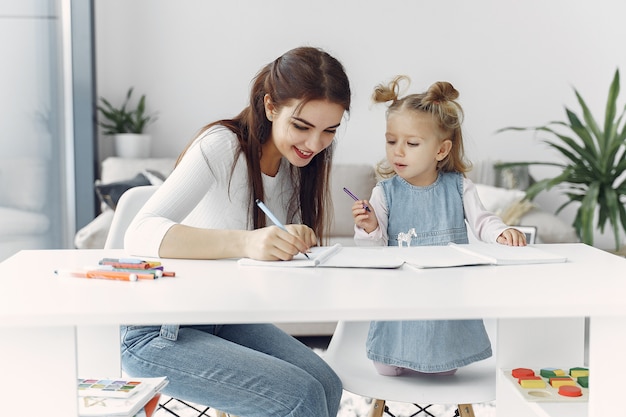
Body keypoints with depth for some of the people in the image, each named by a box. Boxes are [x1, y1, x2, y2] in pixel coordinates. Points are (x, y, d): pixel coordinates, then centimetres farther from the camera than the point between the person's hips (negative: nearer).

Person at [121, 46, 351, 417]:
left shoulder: (294, 164, 1)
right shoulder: (221, 147, -21)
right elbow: (140, 235, -33)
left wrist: (298, 242, -21)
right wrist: (244, 242, -48)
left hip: (223, 317, 7)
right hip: (156, 331, -7)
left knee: (327, 386, -12)